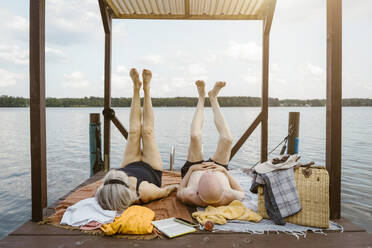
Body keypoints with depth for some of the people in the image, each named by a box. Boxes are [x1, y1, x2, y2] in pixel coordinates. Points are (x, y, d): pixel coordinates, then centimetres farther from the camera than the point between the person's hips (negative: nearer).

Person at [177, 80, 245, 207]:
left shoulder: (190, 196, -45)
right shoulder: (227, 197, -44)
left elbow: (179, 192, -19)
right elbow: (241, 193, -19)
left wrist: (191, 169, -23)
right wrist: (224, 170, -26)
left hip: (193, 169, 0)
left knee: (195, 136, -18)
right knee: (226, 139, -16)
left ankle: (201, 98, 13)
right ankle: (213, 98, 11)